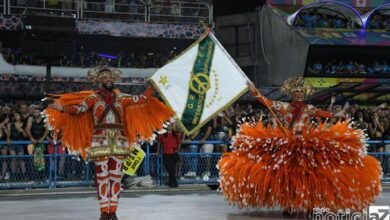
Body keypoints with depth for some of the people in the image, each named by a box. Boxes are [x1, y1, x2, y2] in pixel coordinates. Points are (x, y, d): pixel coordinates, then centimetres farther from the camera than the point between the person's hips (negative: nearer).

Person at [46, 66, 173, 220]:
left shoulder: (120, 97, 14)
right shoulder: (93, 97, 4)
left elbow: (141, 99, 14)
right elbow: (79, 108, -10)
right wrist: (62, 108, -27)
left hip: (119, 141, 3)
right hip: (101, 141, -3)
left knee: (116, 176, 2)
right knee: (102, 176, -4)